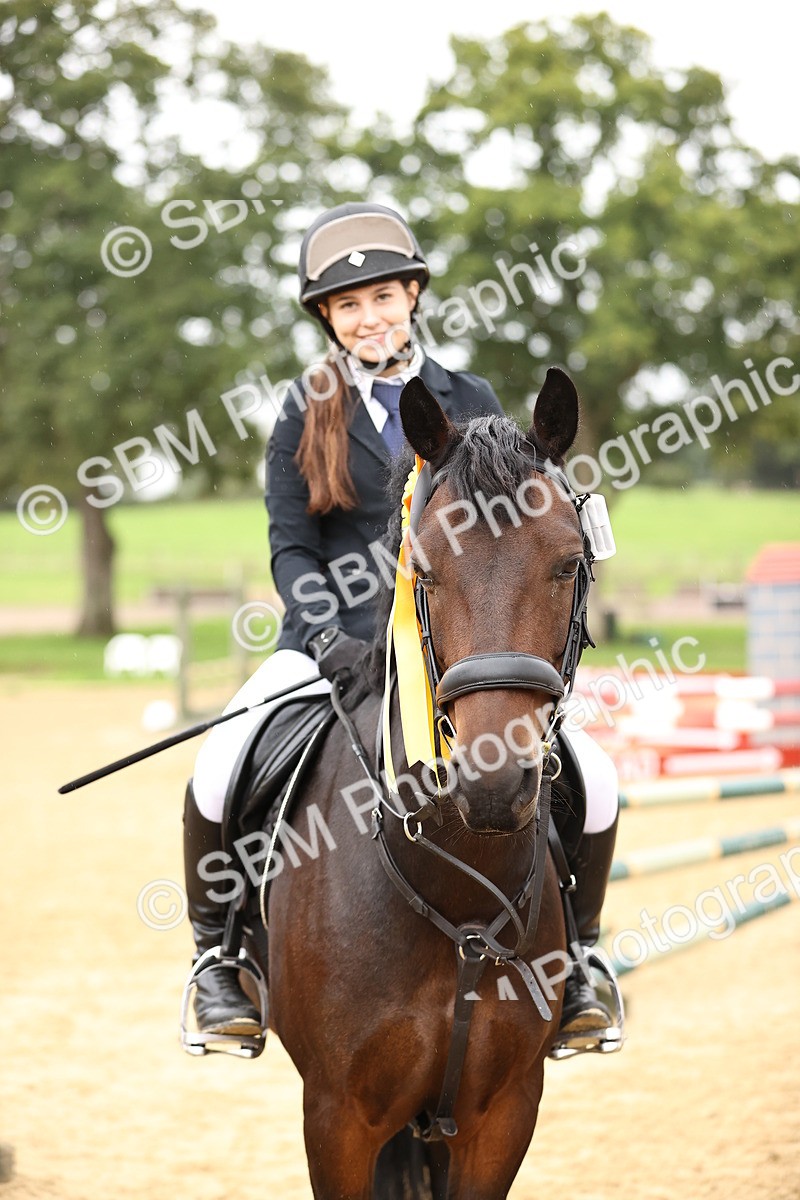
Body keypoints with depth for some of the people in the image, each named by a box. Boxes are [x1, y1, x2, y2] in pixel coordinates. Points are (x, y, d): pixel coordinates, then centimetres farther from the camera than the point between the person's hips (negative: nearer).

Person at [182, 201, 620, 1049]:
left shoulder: (470, 405, 8)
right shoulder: (307, 414, 6)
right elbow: (291, 547, 1)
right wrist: (327, 635, -17)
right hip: (333, 641, -1)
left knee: (590, 780, -17)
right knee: (219, 773, -27)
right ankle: (217, 953, -3)